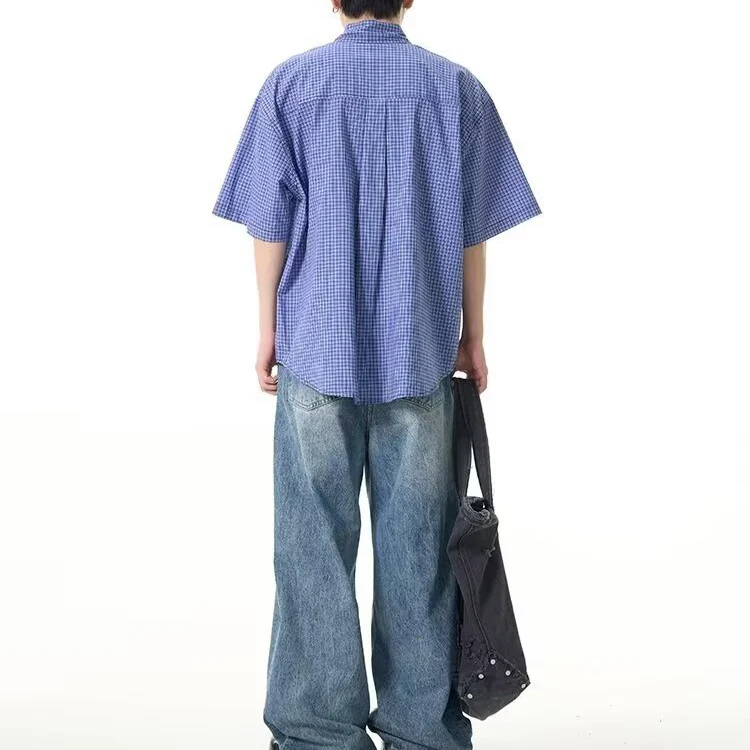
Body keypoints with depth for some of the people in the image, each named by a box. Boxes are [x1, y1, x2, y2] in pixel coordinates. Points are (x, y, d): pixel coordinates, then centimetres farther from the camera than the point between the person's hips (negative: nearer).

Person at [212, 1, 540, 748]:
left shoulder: (291, 82, 2)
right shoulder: (455, 86, 4)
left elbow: (272, 222, 0)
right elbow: (472, 230, 3)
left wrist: (268, 329, 8)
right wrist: (471, 336, 11)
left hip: (318, 347, -1)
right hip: (421, 350, 1)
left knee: (316, 546, 6)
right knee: (417, 546, 7)